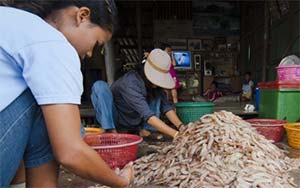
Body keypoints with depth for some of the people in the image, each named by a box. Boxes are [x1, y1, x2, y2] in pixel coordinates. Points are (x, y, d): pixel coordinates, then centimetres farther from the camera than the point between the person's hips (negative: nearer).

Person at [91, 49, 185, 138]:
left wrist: (180, 126, -27)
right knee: (100, 86, -30)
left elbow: (166, 106, -11)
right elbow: (147, 115, -41)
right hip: (114, 121, -6)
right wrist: (176, 134, -46)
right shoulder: (130, 83, -33)